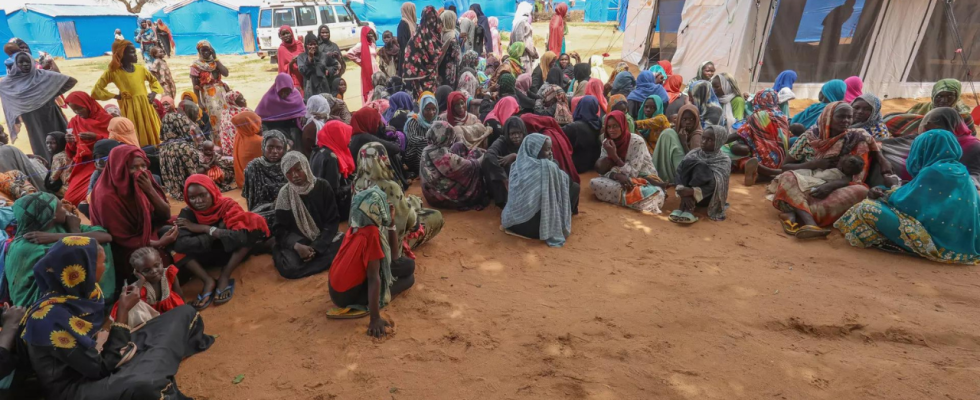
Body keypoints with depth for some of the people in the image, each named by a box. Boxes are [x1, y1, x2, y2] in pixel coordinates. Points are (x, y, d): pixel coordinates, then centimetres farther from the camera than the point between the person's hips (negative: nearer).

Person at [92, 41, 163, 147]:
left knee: (152, 136, 7)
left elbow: (154, 80, 24)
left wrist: (154, 93, 6)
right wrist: (116, 96, -5)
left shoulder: (141, 69, 8)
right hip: (130, 109, -4)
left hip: (145, 106, 4)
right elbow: (97, 89, 1)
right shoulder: (113, 72, -2)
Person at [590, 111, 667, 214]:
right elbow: (603, 171, -7)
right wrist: (617, 175, -29)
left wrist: (614, 155, -27)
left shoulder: (637, 141, -17)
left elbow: (632, 174, -20)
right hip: (622, 181, 6)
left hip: (645, 180, -6)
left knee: (655, 198, -41)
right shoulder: (606, 143, -2)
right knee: (593, 182, -24)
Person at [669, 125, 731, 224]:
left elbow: (714, 184, -21)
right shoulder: (693, 154, 2)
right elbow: (680, 172, -12)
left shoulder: (724, 161, -6)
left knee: (700, 167, -26)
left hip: (707, 197, -2)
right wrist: (683, 192, -31)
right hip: (688, 194, 3)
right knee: (688, 163, -21)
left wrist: (693, 191, -37)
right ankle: (684, 206, -31)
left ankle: (689, 208, -36)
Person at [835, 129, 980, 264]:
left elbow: (905, 202, -7)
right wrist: (887, 194, 18)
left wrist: (884, 196, 12)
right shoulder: (961, 171, 11)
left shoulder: (933, 172, -15)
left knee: (867, 208, -14)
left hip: (937, 238, -9)